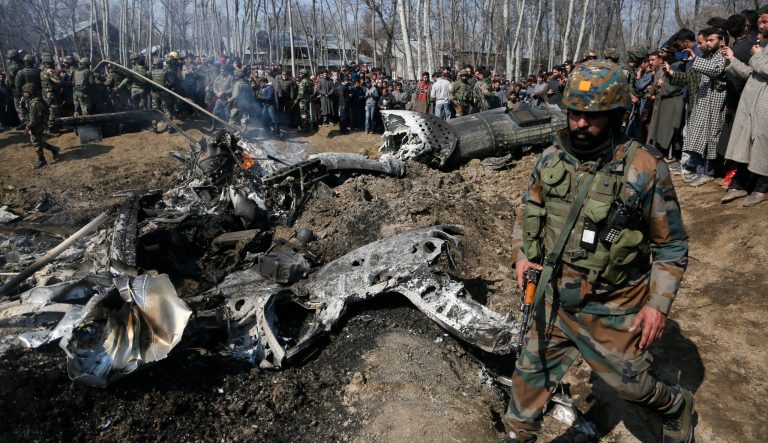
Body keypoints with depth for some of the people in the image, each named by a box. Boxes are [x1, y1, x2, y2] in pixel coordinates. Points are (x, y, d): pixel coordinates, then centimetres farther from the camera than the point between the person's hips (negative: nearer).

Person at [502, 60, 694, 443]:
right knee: (531, 373, 14)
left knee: (631, 385, 17)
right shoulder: (552, 158, -5)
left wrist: (659, 304, -12)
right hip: (555, 299, 4)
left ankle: (676, 406, 51)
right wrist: (521, 254, 0)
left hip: (612, 311, -3)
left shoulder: (645, 169, -18)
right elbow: (529, 207, 12)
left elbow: (671, 244, -8)